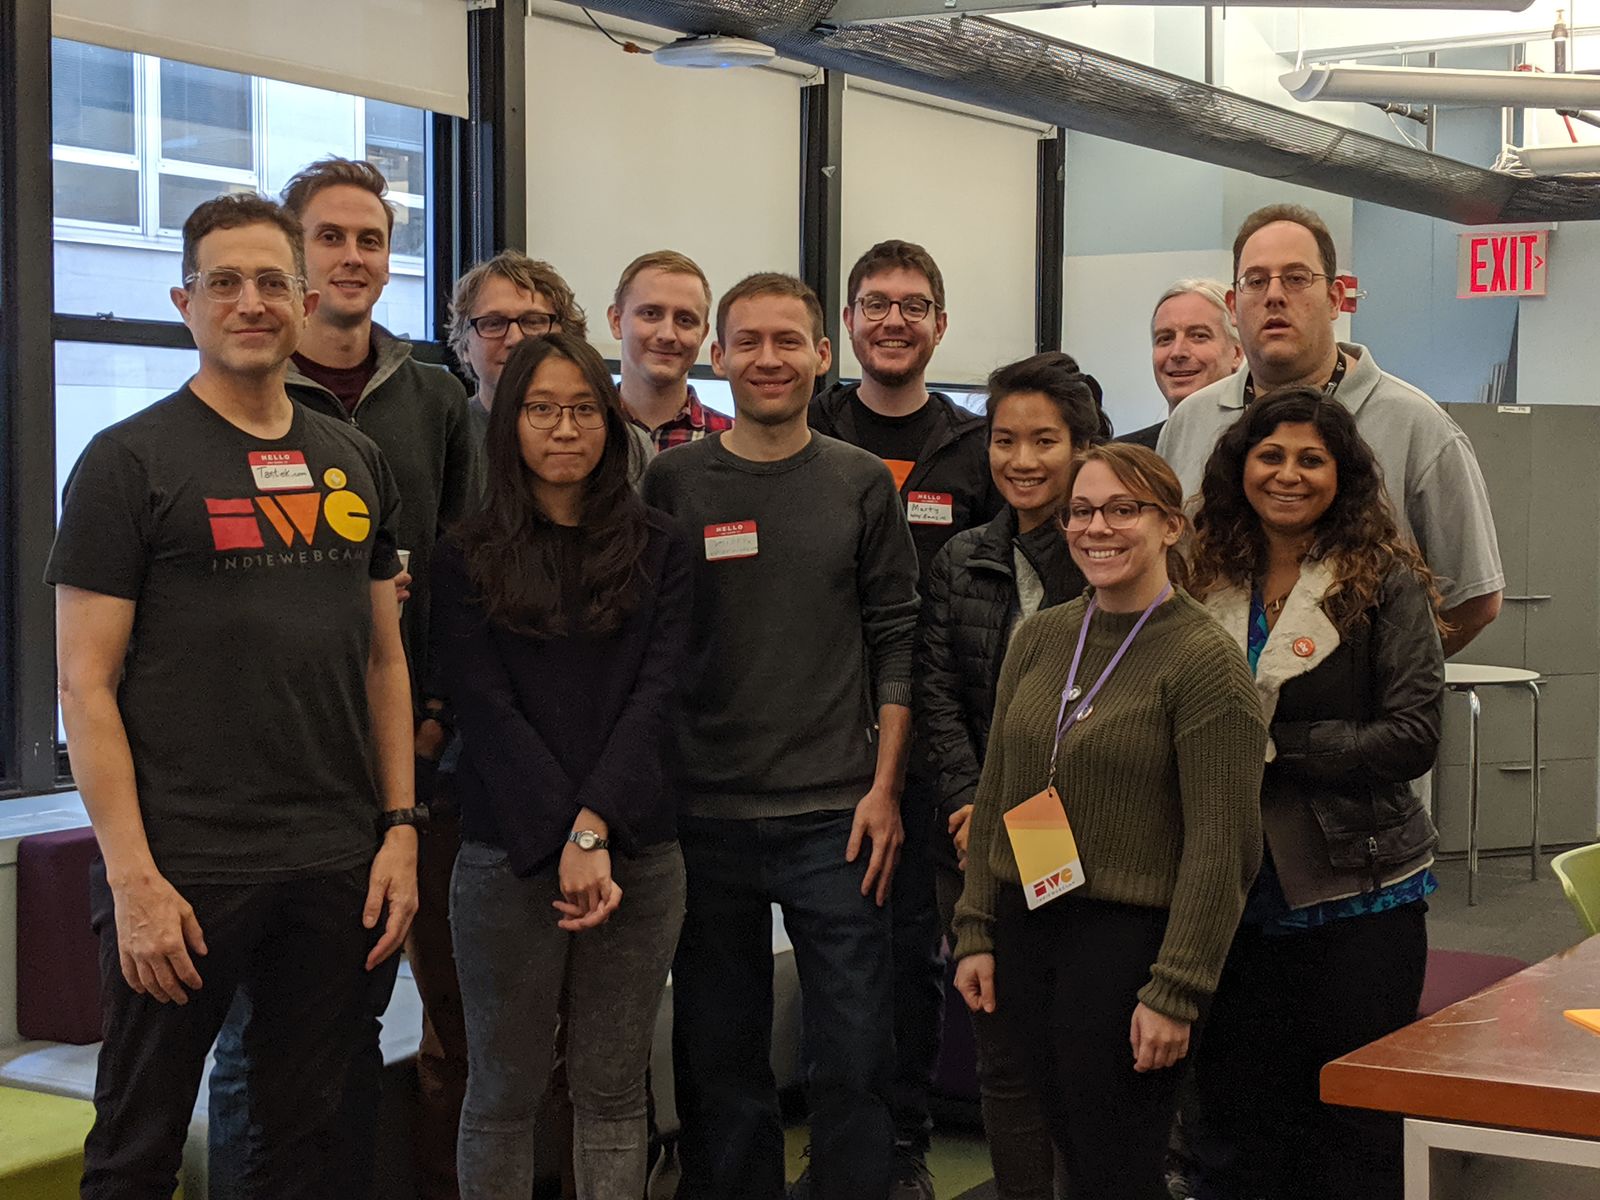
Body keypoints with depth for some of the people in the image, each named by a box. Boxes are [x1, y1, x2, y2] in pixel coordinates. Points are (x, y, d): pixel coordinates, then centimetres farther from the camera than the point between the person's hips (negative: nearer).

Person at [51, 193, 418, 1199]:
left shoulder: (355, 463, 11)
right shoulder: (130, 460, -4)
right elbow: (86, 682, -8)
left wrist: (400, 830, 6)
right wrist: (132, 877, -15)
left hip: (337, 868, 5)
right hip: (183, 866, -4)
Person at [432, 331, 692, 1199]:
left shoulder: (657, 550, 8)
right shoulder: (470, 558, 3)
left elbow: (656, 693, -1)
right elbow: (485, 708, -5)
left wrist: (595, 825, -13)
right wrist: (566, 844, -14)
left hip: (639, 852, 1)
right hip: (509, 856, -1)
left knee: (613, 1090, 7)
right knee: (505, 1090, 6)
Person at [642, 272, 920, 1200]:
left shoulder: (863, 484, 5)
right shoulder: (671, 483, 3)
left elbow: (897, 641, 5)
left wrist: (885, 787, -2)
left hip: (836, 815, 0)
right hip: (706, 813, 0)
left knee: (855, 1055, 2)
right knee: (720, 1057, 8)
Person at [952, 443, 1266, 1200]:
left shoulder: (1205, 659, -11)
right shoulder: (1039, 639, 8)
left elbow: (1221, 846, -14)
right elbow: (994, 795, 13)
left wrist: (1176, 992, -16)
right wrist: (975, 932, 9)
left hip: (1129, 938, -6)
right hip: (1027, 929, 6)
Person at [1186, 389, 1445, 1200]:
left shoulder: (1384, 581, -6)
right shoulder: (1205, 582, 5)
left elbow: (1412, 735, -13)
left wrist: (1273, 745, -15)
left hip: (1358, 896, -4)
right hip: (1236, 892, 4)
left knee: (1356, 1132, 7)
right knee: (1236, 1122, 14)